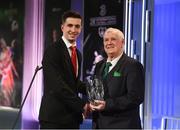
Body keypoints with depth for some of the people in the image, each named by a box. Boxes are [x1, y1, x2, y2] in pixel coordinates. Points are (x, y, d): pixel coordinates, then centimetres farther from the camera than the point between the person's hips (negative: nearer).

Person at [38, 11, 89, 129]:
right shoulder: (53, 50, -12)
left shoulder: (78, 54, 16)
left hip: (72, 116, 8)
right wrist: (82, 105, -16)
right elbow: (58, 86, -19)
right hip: (54, 116, -8)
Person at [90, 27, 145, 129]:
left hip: (122, 124, -6)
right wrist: (92, 103, -1)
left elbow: (136, 97, -16)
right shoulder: (100, 65, 15)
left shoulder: (133, 65, -9)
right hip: (99, 124, 7)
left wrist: (107, 104, -22)